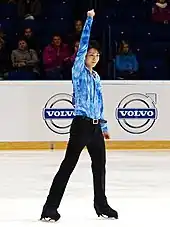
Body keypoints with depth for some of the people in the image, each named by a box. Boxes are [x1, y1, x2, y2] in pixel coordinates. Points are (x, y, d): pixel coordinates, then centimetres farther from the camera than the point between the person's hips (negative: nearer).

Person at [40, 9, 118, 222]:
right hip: (81, 125, -7)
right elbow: (83, 44, -12)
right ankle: (50, 207, -5)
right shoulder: (78, 71, -4)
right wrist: (89, 20, -11)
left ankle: (101, 205, 29)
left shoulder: (96, 77, 15)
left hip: (95, 126, 7)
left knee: (100, 164, 15)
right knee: (68, 165, -7)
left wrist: (103, 126, 21)